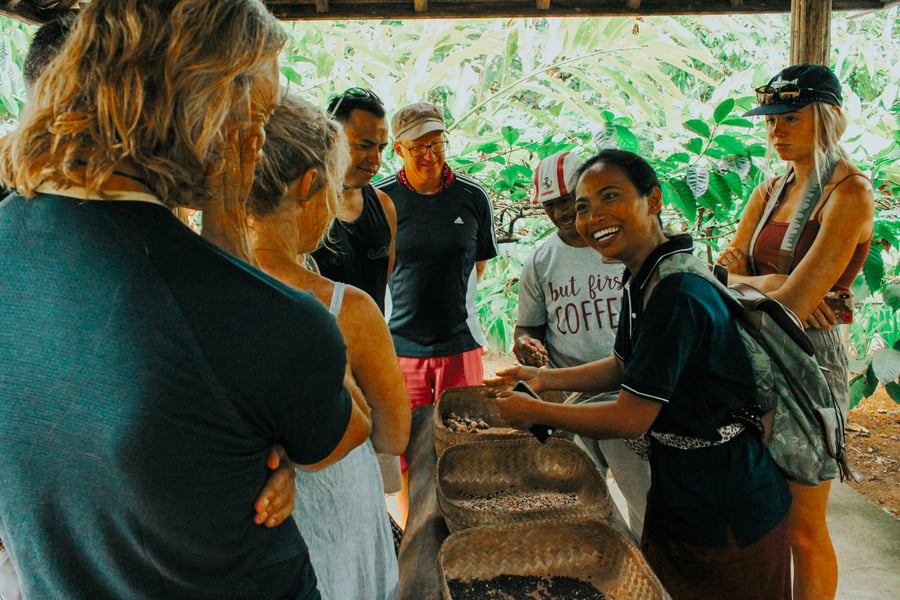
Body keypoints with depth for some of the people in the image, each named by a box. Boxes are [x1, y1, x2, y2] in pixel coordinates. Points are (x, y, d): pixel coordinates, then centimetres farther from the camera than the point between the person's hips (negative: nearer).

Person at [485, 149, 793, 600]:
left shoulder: (677, 295, -29)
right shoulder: (642, 282, 2)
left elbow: (631, 419, -25)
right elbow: (624, 367, 15)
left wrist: (535, 412, -15)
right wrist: (544, 378, 7)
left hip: (725, 511, -9)